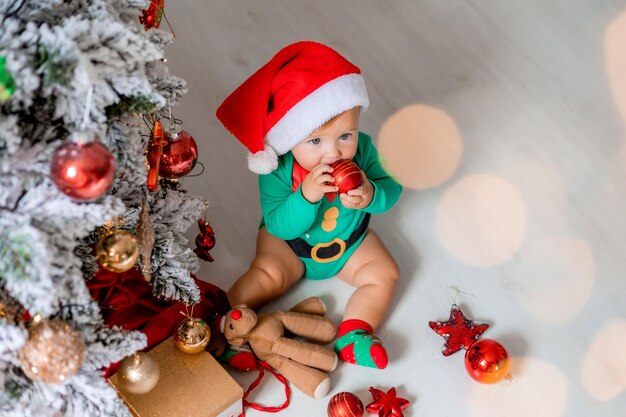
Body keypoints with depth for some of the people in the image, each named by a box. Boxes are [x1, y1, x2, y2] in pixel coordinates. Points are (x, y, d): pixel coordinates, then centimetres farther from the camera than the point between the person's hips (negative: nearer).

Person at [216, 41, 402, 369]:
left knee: (384, 274, -9)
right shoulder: (277, 170, -31)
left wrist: (370, 195, -40)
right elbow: (279, 226, -33)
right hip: (289, 242, -3)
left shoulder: (362, 150, -23)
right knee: (268, 274, -24)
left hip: (349, 239, 3)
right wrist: (306, 196, -51)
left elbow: (391, 190, -16)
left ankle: (352, 334, -10)